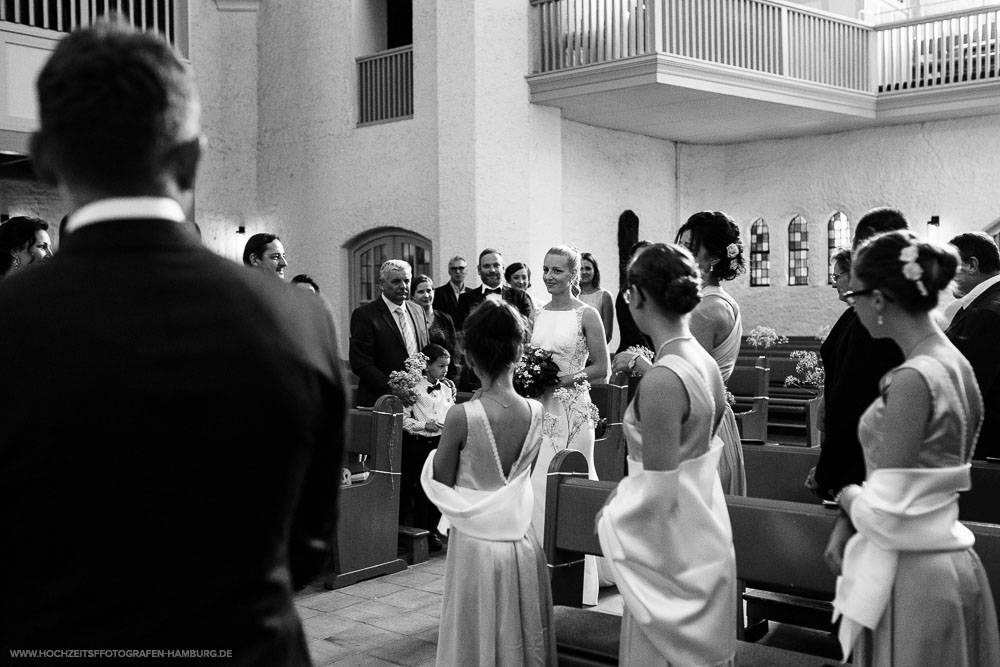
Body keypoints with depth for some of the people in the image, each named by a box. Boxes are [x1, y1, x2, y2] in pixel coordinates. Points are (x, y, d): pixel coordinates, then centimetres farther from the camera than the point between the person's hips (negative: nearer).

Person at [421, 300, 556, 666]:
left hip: (475, 543, -3)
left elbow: (441, 484, -8)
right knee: (524, 636, 18)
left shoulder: (461, 417, -20)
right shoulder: (535, 412, -8)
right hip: (522, 542, 4)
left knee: (478, 636, 13)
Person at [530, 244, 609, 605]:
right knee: (537, 484, 2)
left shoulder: (586, 315, -4)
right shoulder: (538, 313, 12)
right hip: (539, 407, 5)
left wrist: (565, 377, -15)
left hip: (571, 408, -5)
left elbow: (602, 369, -5)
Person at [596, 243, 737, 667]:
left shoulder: (661, 380, -24)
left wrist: (612, 516, -6)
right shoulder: (706, 364, 1)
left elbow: (659, 494, -22)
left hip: (670, 548, -8)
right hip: (704, 534, 8)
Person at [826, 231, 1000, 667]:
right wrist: (847, 523, 3)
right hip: (950, 563, 8)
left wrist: (845, 495, -2)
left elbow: (883, 513, -21)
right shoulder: (953, 363, 4)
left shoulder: (914, 378, -23)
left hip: (911, 577, -8)